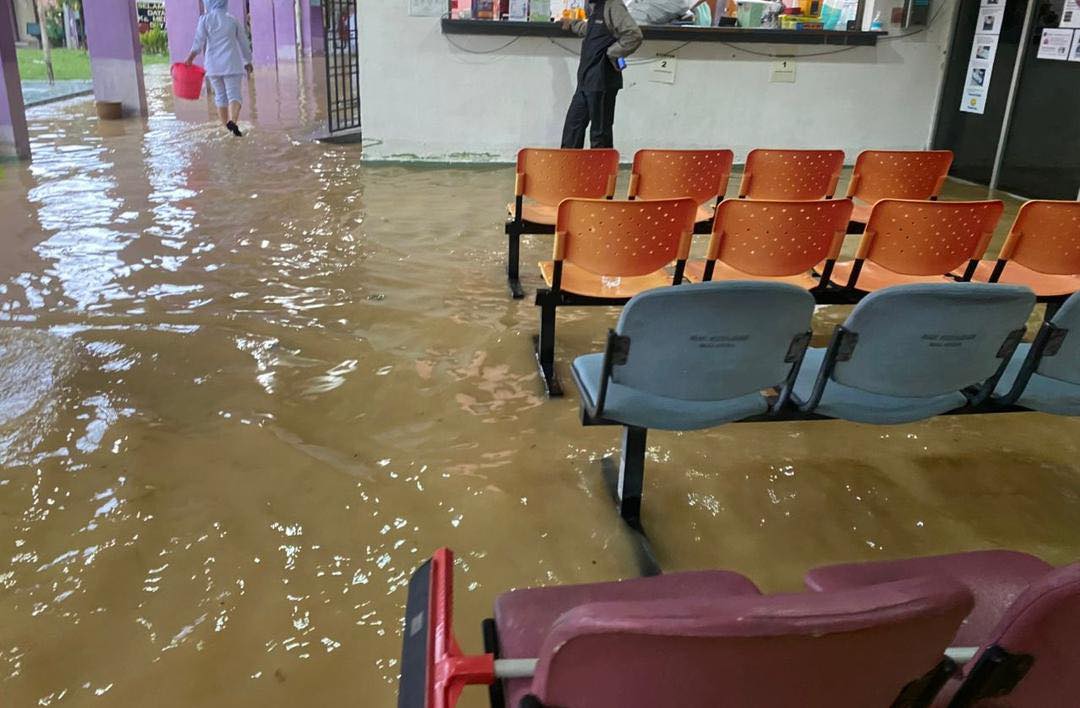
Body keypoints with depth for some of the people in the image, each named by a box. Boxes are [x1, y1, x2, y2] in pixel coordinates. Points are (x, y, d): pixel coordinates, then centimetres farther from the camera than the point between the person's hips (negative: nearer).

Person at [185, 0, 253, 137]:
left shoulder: (205, 19, 2)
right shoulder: (233, 20, 5)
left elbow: (199, 41, -6)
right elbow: (244, 42, 10)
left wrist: (190, 58, 2)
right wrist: (247, 61, 22)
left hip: (213, 65, 1)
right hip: (231, 64, -1)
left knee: (220, 96, 13)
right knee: (234, 94, -6)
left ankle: (226, 127, 13)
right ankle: (232, 121, -31)